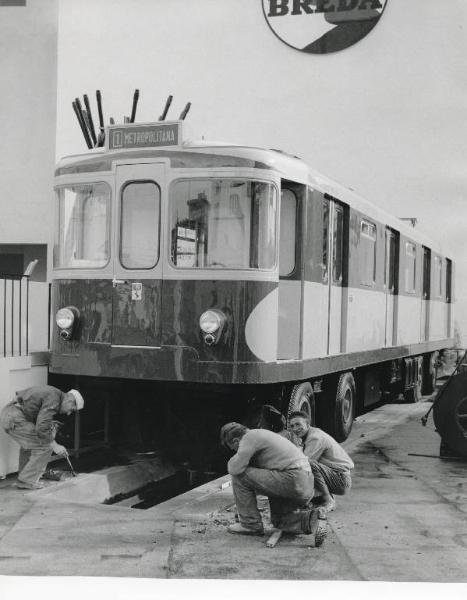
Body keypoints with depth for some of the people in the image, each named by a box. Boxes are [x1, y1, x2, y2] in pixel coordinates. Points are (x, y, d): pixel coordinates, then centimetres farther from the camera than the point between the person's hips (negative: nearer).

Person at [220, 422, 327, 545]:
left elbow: (235, 469, -13)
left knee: (239, 476, -5)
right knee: (278, 520, 26)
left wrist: (233, 461, 9)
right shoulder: (261, 434, 26)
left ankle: (251, 524, 3)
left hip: (292, 480, -10)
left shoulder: (249, 437, -5)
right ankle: (311, 519, 3)